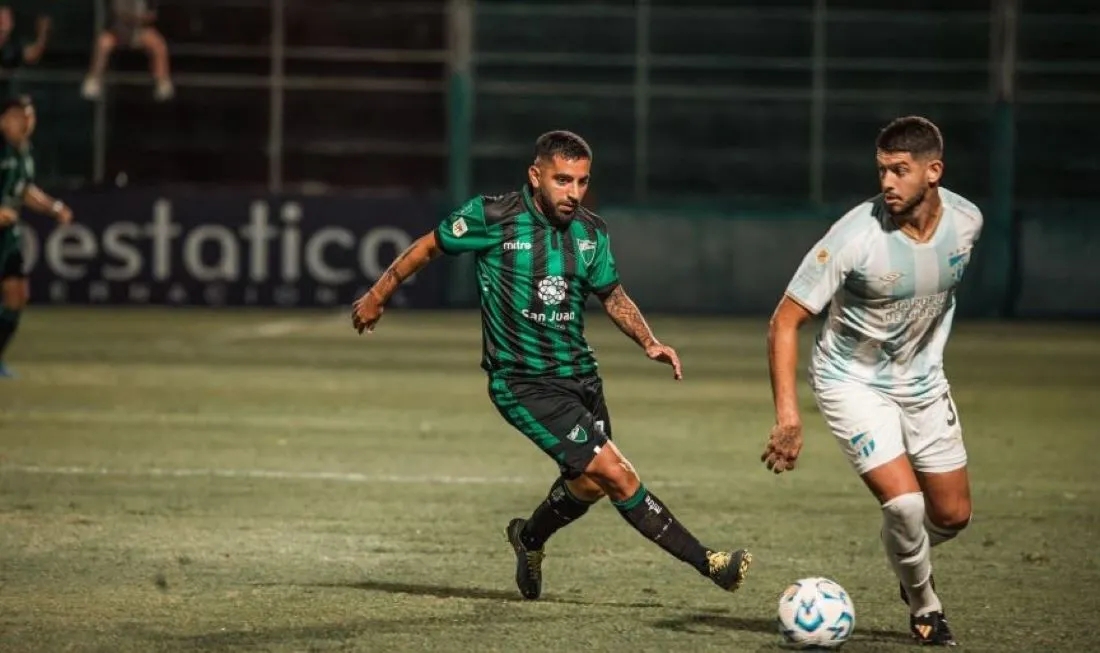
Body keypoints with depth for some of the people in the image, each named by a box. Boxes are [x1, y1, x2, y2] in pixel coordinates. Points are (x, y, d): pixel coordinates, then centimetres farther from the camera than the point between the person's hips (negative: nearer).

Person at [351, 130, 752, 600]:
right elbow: (430, 246, 3)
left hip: (580, 376, 7)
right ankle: (705, 563, -10)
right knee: (615, 473, -14)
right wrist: (377, 296, 11)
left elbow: (612, 294, 16)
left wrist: (649, 342, 0)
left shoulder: (590, 232, 3)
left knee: (589, 482, 12)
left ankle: (530, 539, 42)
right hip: (523, 384, -7)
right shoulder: (492, 217, -12)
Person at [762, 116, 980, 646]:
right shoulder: (855, 236, -29)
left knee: (952, 515, 9)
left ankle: (910, 563, 44)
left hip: (923, 382, 5)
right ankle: (924, 605, 9)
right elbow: (785, 321, -25)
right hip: (852, 382, -5)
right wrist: (787, 414, -33)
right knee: (902, 502, -19)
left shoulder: (965, 220, -13)